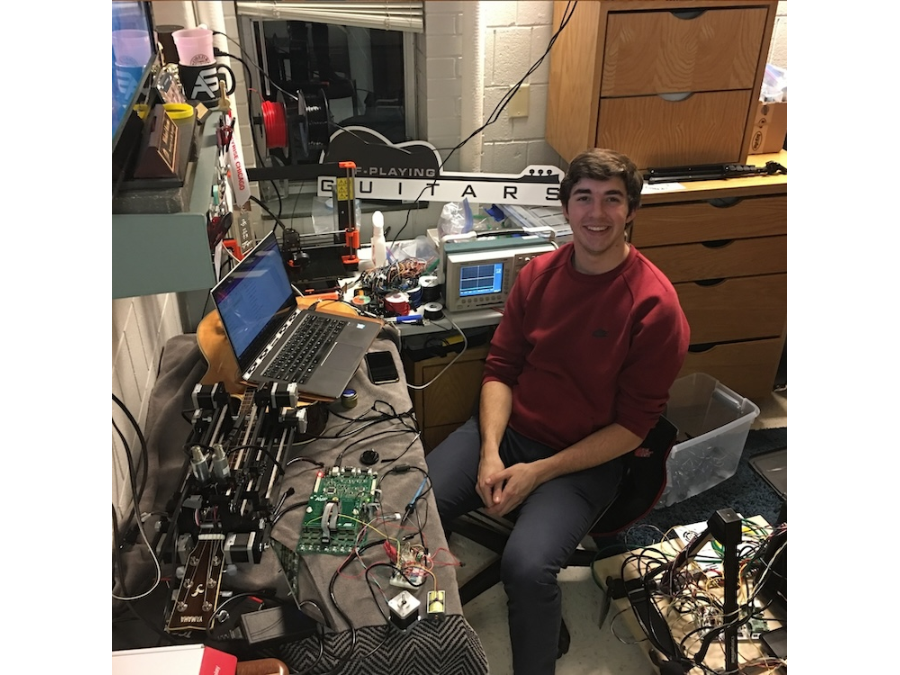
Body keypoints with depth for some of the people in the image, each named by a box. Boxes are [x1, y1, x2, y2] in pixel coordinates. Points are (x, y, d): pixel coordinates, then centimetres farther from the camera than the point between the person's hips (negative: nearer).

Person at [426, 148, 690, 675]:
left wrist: (539, 472, -17)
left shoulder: (654, 305, -14)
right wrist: (489, 452, -11)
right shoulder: (539, 274, 0)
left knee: (527, 567, -28)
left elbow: (634, 425, -12)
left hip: (586, 458, -4)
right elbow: (501, 368, 4)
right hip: (509, 430, 5)